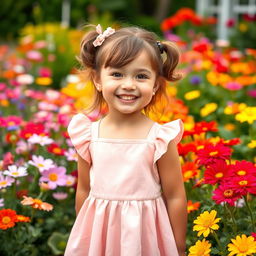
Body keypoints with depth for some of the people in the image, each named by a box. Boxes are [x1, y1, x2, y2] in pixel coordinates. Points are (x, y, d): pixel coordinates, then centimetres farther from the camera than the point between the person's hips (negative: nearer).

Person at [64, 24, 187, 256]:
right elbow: (84, 191, 6)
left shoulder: (160, 139, -15)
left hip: (145, 237, -2)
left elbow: (175, 198, -8)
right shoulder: (88, 135, -6)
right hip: (98, 237, 3)